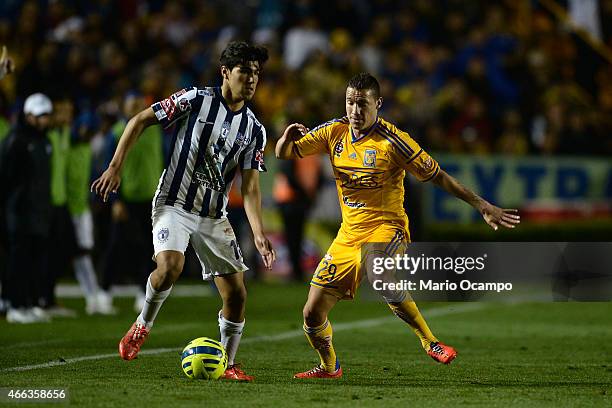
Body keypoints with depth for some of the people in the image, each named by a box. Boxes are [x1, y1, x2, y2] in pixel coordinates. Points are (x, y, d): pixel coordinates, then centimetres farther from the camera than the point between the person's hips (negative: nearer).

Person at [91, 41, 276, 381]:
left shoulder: (254, 129, 4)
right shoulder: (196, 100, -8)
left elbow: (250, 186, 2)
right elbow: (140, 121, -3)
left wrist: (259, 233, -12)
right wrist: (115, 167, -10)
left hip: (214, 217, 5)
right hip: (174, 204, -5)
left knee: (236, 292, 0)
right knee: (170, 266, -30)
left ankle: (228, 363, 17)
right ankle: (143, 325, -3)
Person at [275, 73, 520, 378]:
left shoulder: (392, 141, -13)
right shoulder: (334, 132, 1)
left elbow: (437, 176, -8)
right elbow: (284, 153, 8)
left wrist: (483, 207, -10)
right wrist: (287, 137, -16)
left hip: (386, 227, -5)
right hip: (348, 234, 6)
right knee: (313, 314, 4)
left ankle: (430, 342, -26)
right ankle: (329, 367, 35)